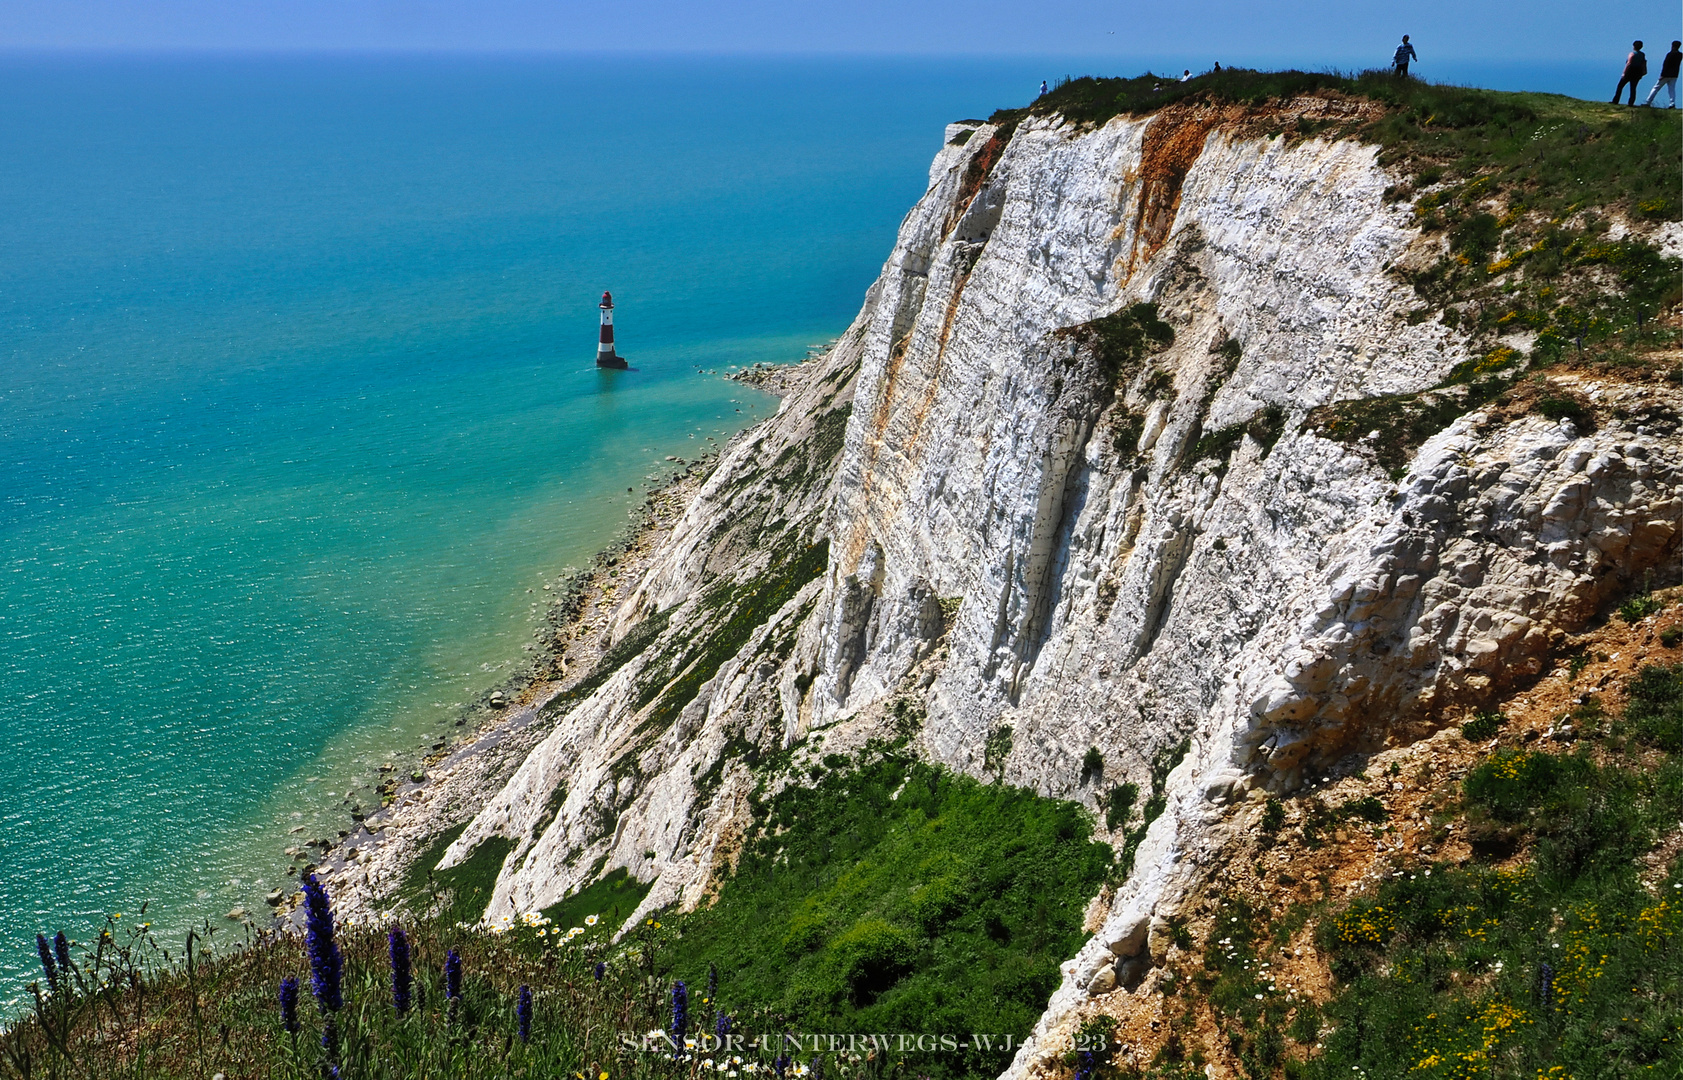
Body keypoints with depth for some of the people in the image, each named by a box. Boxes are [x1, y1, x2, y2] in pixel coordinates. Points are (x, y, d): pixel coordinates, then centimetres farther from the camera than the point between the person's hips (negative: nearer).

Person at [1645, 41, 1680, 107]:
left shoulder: (1670, 54, -13)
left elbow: (1665, 65, -17)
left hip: (1666, 75, -6)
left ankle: (1648, 102, 4)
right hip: (1674, 75, 6)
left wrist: (1662, 75, -18)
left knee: (1656, 88, 2)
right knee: (1672, 89, 6)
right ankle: (1672, 103, -10)